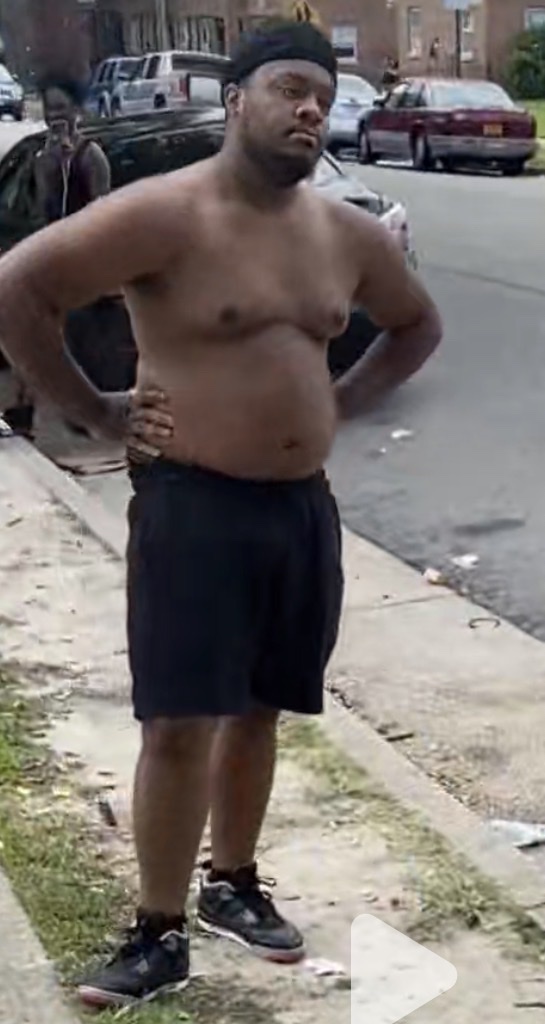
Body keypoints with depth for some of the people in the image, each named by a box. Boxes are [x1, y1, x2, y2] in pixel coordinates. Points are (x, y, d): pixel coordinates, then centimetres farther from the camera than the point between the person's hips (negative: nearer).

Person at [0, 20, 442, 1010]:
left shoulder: (348, 232, 5)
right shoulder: (164, 215, -15)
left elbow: (417, 323, 23)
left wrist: (343, 400, 9)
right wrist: (96, 411, -13)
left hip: (304, 508, 6)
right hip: (192, 506, -6)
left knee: (258, 710, 16)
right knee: (181, 724, -3)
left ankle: (232, 885, 34)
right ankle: (159, 934, 11)